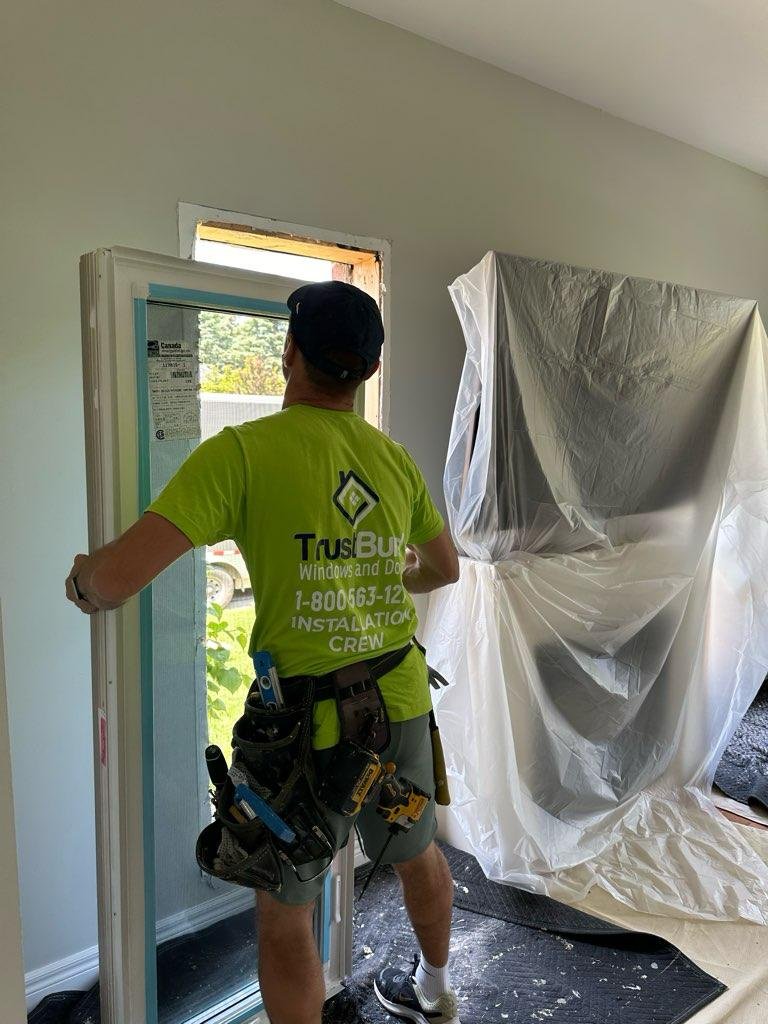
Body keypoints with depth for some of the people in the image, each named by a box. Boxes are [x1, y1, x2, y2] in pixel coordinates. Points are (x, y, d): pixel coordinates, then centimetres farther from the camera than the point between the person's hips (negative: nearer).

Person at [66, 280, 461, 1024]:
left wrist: (82, 580, 2)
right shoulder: (395, 458, 0)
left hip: (308, 721, -5)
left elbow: (117, 577, -22)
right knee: (417, 853, 30)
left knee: (285, 916, 17)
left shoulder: (242, 451, -16)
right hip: (403, 705, 6)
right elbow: (445, 568, 15)